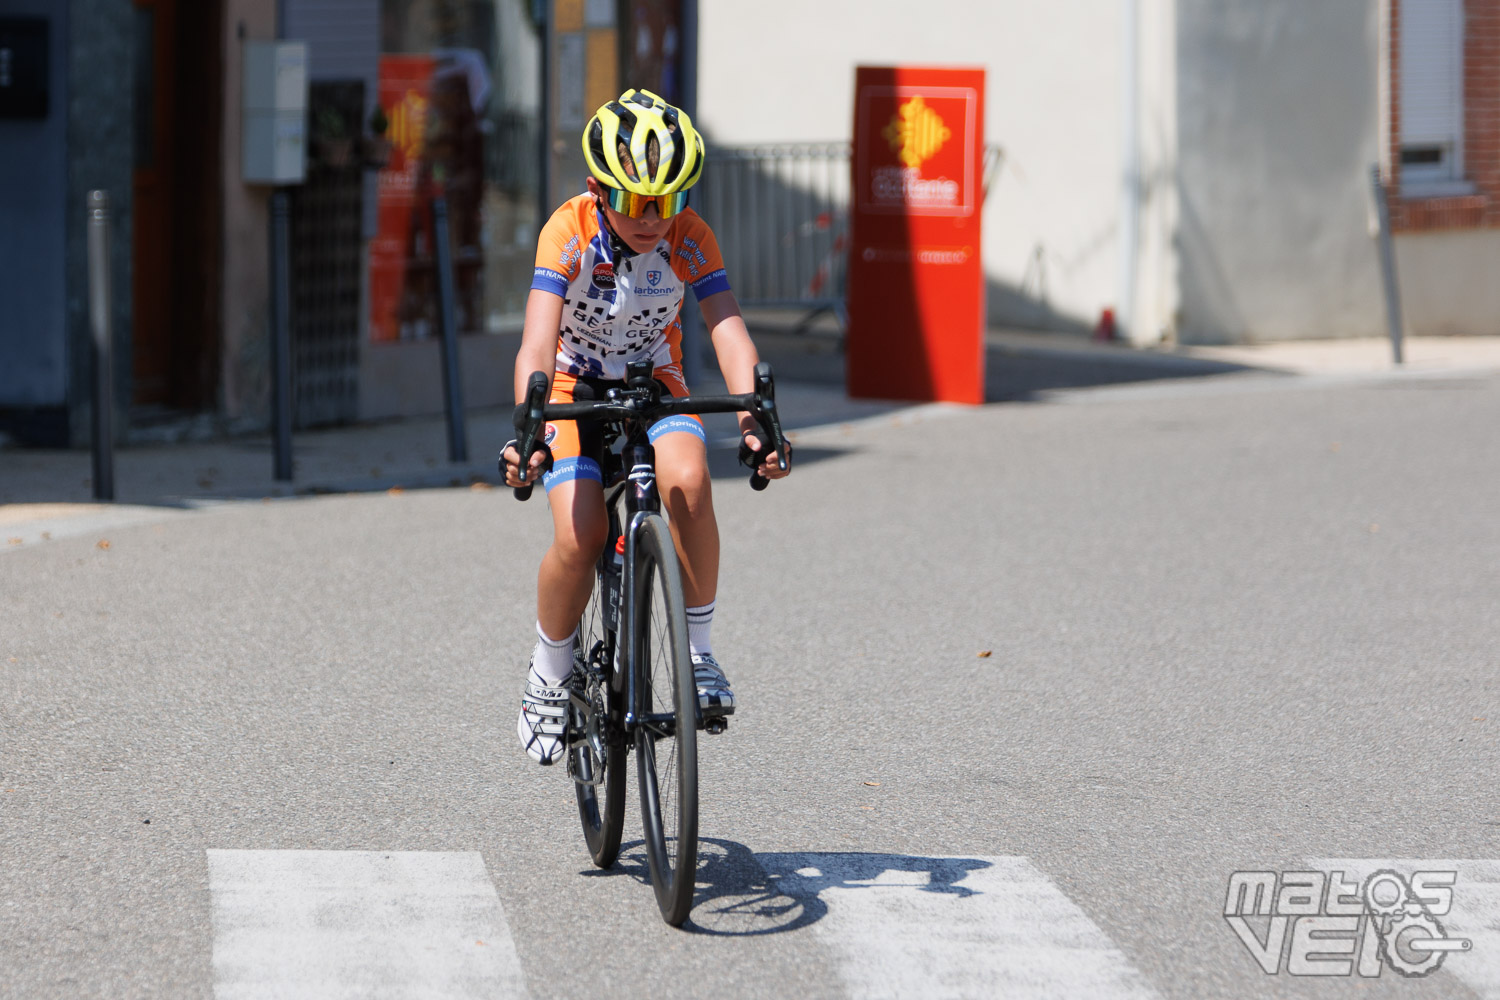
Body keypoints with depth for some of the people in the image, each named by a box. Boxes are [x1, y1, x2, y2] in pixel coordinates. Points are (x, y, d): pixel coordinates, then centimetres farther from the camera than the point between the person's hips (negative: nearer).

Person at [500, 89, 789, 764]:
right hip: (577, 388, -1)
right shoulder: (571, 230, -24)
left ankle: (698, 651, -16)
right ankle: (550, 676, 4)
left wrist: (753, 418, -45)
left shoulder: (689, 237, -18)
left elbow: (728, 329, -27)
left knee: (688, 478, -32)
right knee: (578, 537, -24)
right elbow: (538, 337, -34)